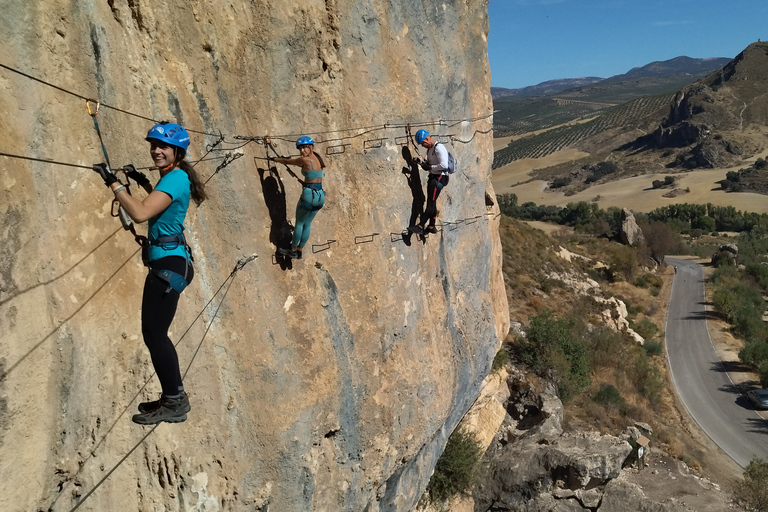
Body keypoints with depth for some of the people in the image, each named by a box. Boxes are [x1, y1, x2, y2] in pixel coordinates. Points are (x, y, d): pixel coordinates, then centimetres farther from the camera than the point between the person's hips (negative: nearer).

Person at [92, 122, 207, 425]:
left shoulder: (175, 178, -14)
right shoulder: (174, 178, 16)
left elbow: (141, 213, -27)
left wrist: (113, 183, -19)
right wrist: (144, 182, 30)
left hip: (168, 264, -10)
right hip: (168, 262, 10)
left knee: (154, 334, -6)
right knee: (155, 333, 14)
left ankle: (174, 403, 6)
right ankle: (173, 398, 24)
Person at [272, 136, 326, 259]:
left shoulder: (305, 160, -15)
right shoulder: (316, 158, 8)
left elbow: (287, 161, -1)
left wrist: (275, 159, 15)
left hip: (309, 195, -7)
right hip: (320, 196, 7)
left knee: (299, 223, 10)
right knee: (307, 224, 16)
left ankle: (293, 250, 22)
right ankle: (299, 251, 25)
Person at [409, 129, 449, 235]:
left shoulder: (439, 148, -16)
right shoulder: (430, 149, 15)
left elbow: (444, 165, -24)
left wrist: (430, 167, -16)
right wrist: (424, 163, 5)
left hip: (440, 178, -10)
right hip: (433, 177, 10)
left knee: (431, 202, -13)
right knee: (431, 202, 12)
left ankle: (420, 226, -18)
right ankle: (431, 226, 19)